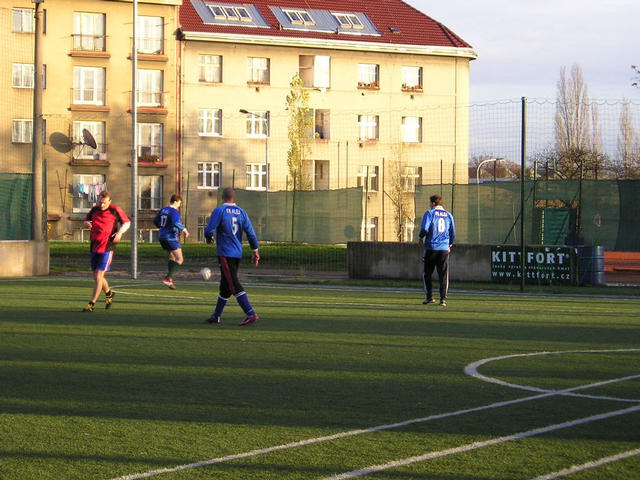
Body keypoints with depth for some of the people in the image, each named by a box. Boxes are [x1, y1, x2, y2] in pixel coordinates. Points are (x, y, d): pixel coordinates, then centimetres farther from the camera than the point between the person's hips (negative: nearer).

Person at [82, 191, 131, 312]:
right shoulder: (94, 210, 8)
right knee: (96, 277, 12)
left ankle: (92, 304, -5)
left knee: (98, 276, -10)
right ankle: (109, 294, 39)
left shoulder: (115, 210, -5)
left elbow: (127, 222, 5)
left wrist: (120, 232, -14)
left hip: (107, 248, -6)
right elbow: (86, 220, 21)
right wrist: (86, 223, -4)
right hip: (94, 247, 6)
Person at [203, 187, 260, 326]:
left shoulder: (219, 211, -9)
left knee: (234, 286, -10)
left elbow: (209, 230, -14)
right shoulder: (241, 212, 7)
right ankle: (217, 315, 25)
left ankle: (251, 313, -20)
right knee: (225, 286, 16)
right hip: (238, 253, 7)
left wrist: (209, 238, 8)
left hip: (225, 254, -7)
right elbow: (251, 233, 5)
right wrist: (255, 251, 11)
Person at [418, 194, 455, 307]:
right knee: (443, 275, 2)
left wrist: (421, 238, 4)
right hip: (444, 248, 3)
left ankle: (430, 297, 5)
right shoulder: (448, 215, 9)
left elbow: (424, 228, -15)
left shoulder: (430, 213, -4)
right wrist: (449, 245, 24)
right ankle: (443, 299, -6)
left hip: (431, 247, -3)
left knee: (427, 274, 9)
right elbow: (453, 232, 12)